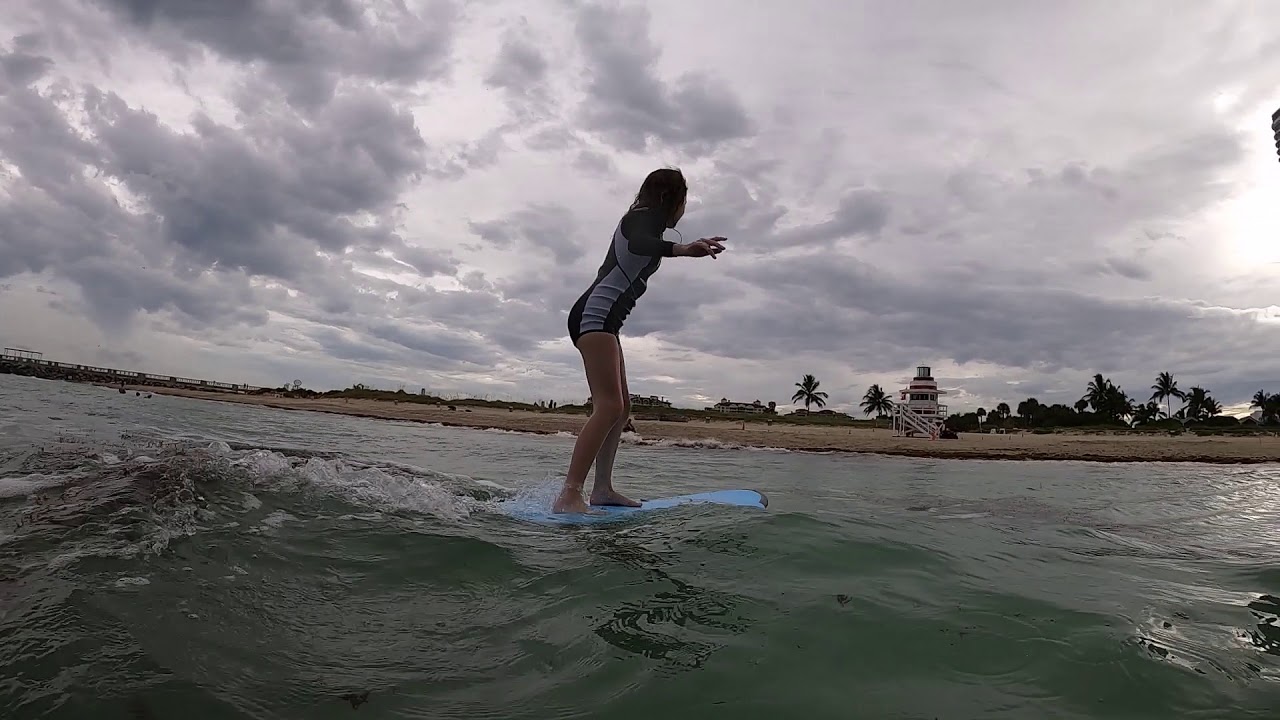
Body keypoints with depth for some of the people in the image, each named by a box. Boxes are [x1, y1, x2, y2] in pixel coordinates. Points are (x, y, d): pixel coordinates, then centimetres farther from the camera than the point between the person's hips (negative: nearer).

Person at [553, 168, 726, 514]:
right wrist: (681, 248, -45)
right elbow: (639, 244, -27)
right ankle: (569, 496, -26)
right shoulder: (646, 216, -2)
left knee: (621, 407, 10)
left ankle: (602, 489, 9)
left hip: (600, 319, 11)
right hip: (596, 314, -11)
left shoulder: (637, 221, 27)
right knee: (609, 406, -21)